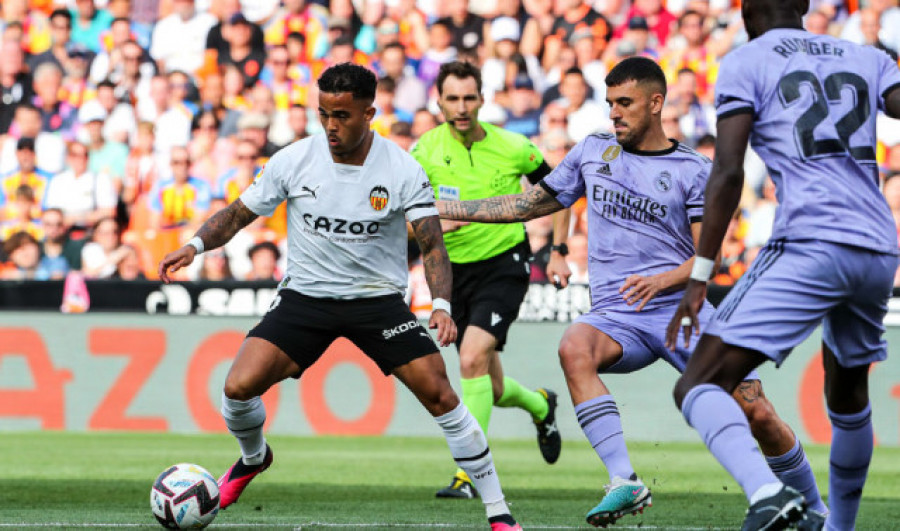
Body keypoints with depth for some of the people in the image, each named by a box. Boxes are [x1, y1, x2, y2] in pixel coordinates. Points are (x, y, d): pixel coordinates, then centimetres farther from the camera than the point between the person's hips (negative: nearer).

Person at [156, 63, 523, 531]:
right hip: (305, 295, 1)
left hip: (378, 298, -1)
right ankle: (253, 458, 21)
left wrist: (442, 306, -29)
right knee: (239, 387, -16)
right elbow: (239, 213, 3)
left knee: (438, 392, -15)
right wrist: (195, 245, -16)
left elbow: (432, 244, -13)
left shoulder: (403, 171, -12)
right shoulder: (293, 161, -8)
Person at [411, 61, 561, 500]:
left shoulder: (513, 148, -10)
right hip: (453, 270, 3)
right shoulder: (426, 151, -7)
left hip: (504, 265, -3)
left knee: (473, 358, -25)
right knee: (493, 389, 11)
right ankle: (539, 404, 47)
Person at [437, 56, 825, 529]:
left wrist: (663, 280, -22)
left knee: (758, 414, -11)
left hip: (683, 310, -2)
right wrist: (442, 208, 20)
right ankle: (624, 481, -36)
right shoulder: (593, 152, 14)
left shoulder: (693, 170, 5)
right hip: (617, 316, 2)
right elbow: (530, 205, 23)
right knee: (574, 348, -34)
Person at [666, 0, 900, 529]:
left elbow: (728, 172, -3)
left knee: (699, 386, -8)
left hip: (810, 243, -6)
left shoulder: (745, 64, 8)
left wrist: (700, 275, -3)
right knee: (848, 394, 30)